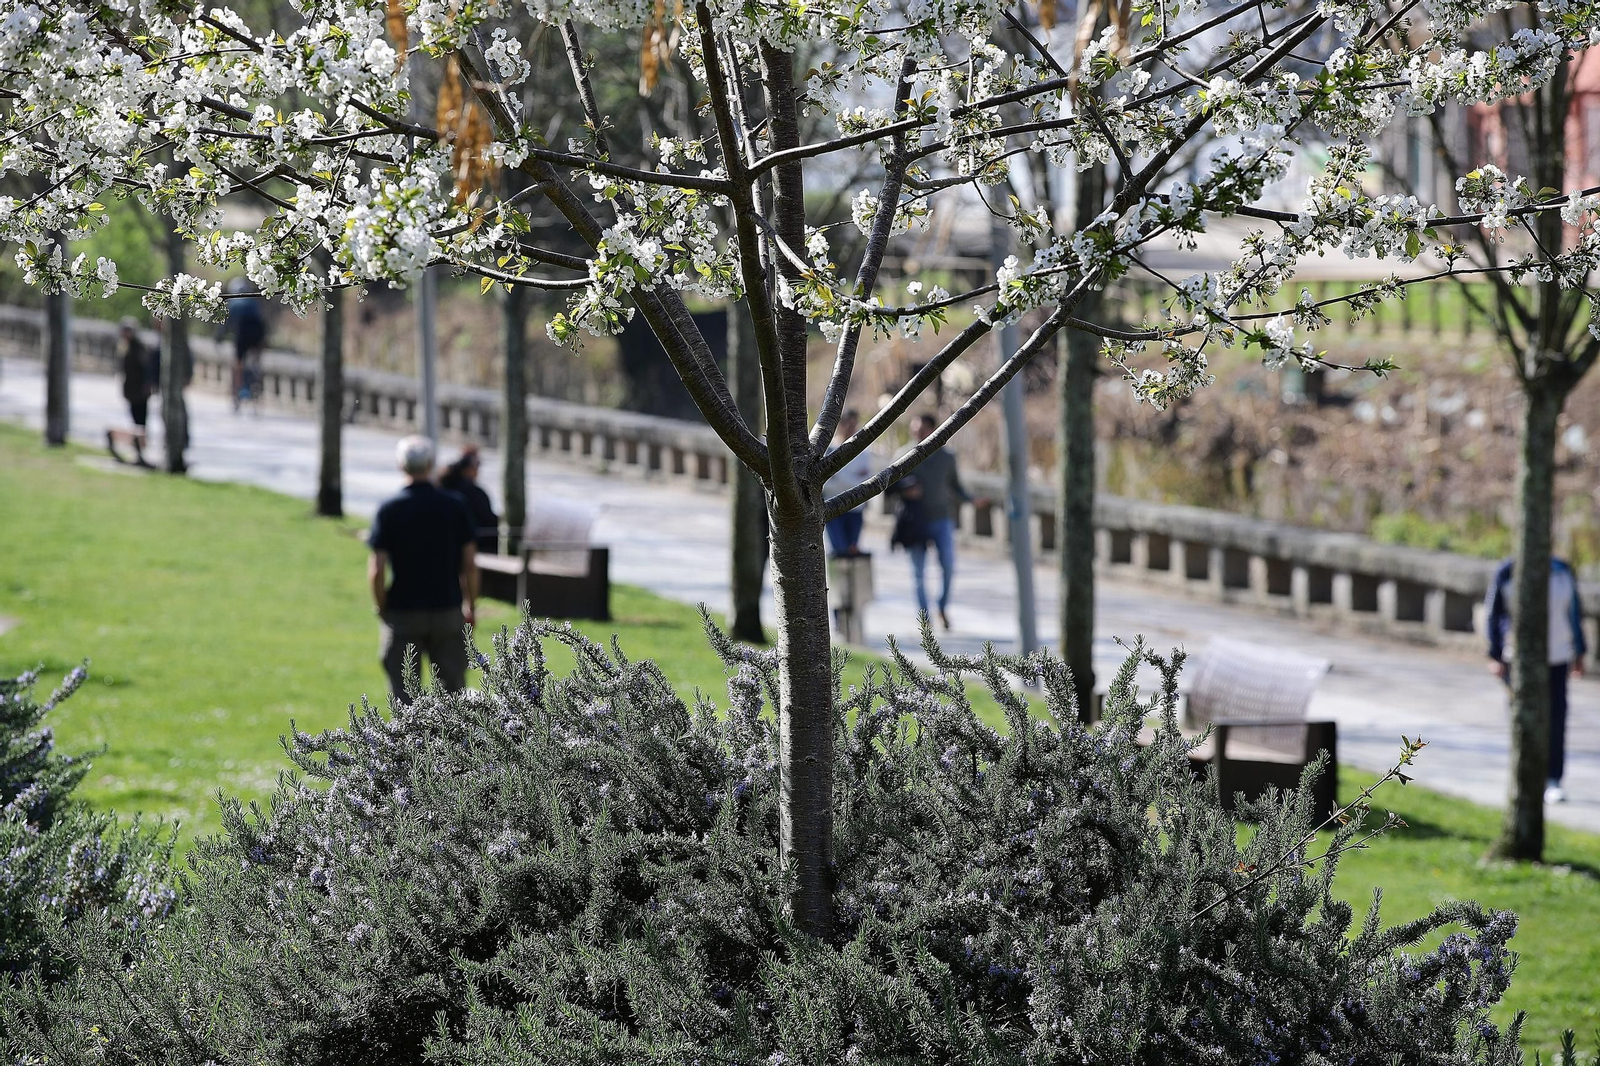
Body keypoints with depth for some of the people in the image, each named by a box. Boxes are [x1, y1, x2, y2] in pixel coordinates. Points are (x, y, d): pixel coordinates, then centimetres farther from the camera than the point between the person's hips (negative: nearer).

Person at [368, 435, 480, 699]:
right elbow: (470, 564, -1)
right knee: (452, 688, 9)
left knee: (404, 690, 4)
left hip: (403, 612, -2)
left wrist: (380, 608, 4)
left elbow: (377, 570, -10)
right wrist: (471, 607, 10)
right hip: (448, 611, 2)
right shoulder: (455, 507, -2)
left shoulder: (390, 510, -7)